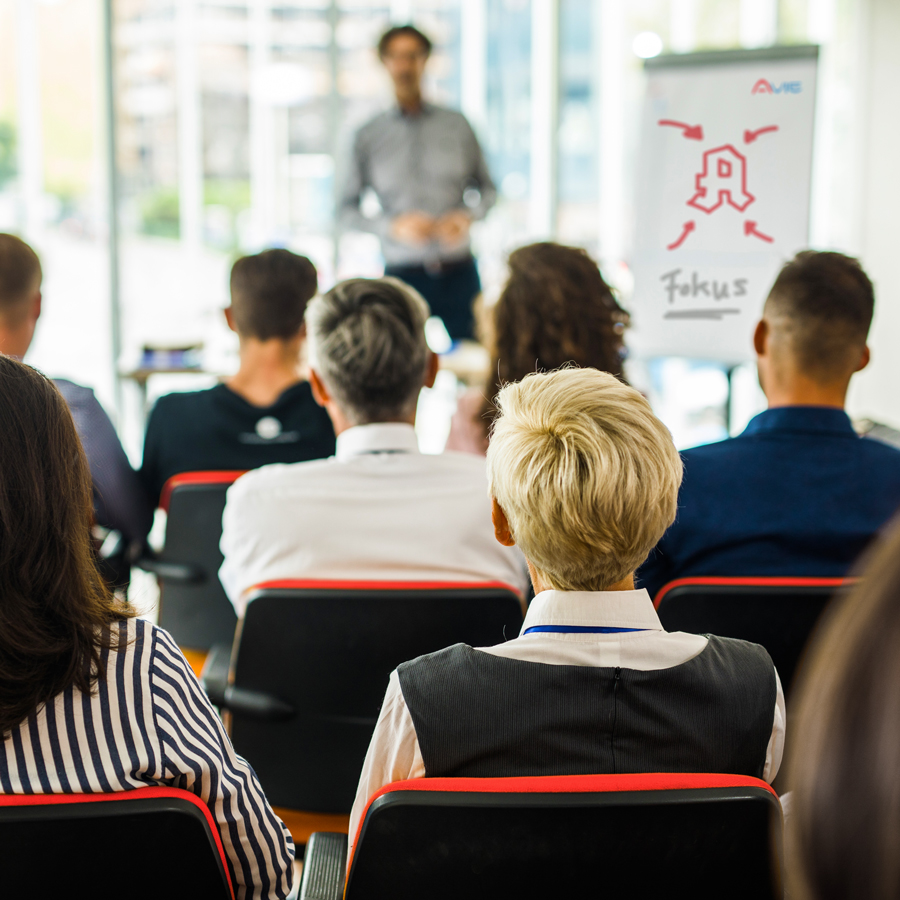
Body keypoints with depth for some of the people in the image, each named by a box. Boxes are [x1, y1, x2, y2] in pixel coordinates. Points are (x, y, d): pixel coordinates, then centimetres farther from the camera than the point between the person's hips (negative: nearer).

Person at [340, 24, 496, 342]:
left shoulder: (457, 125, 7)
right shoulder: (369, 137, 4)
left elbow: (487, 188, 13)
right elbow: (347, 211, 4)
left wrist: (467, 217, -7)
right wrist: (394, 226, -11)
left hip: (459, 271, 1)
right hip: (403, 272, -1)